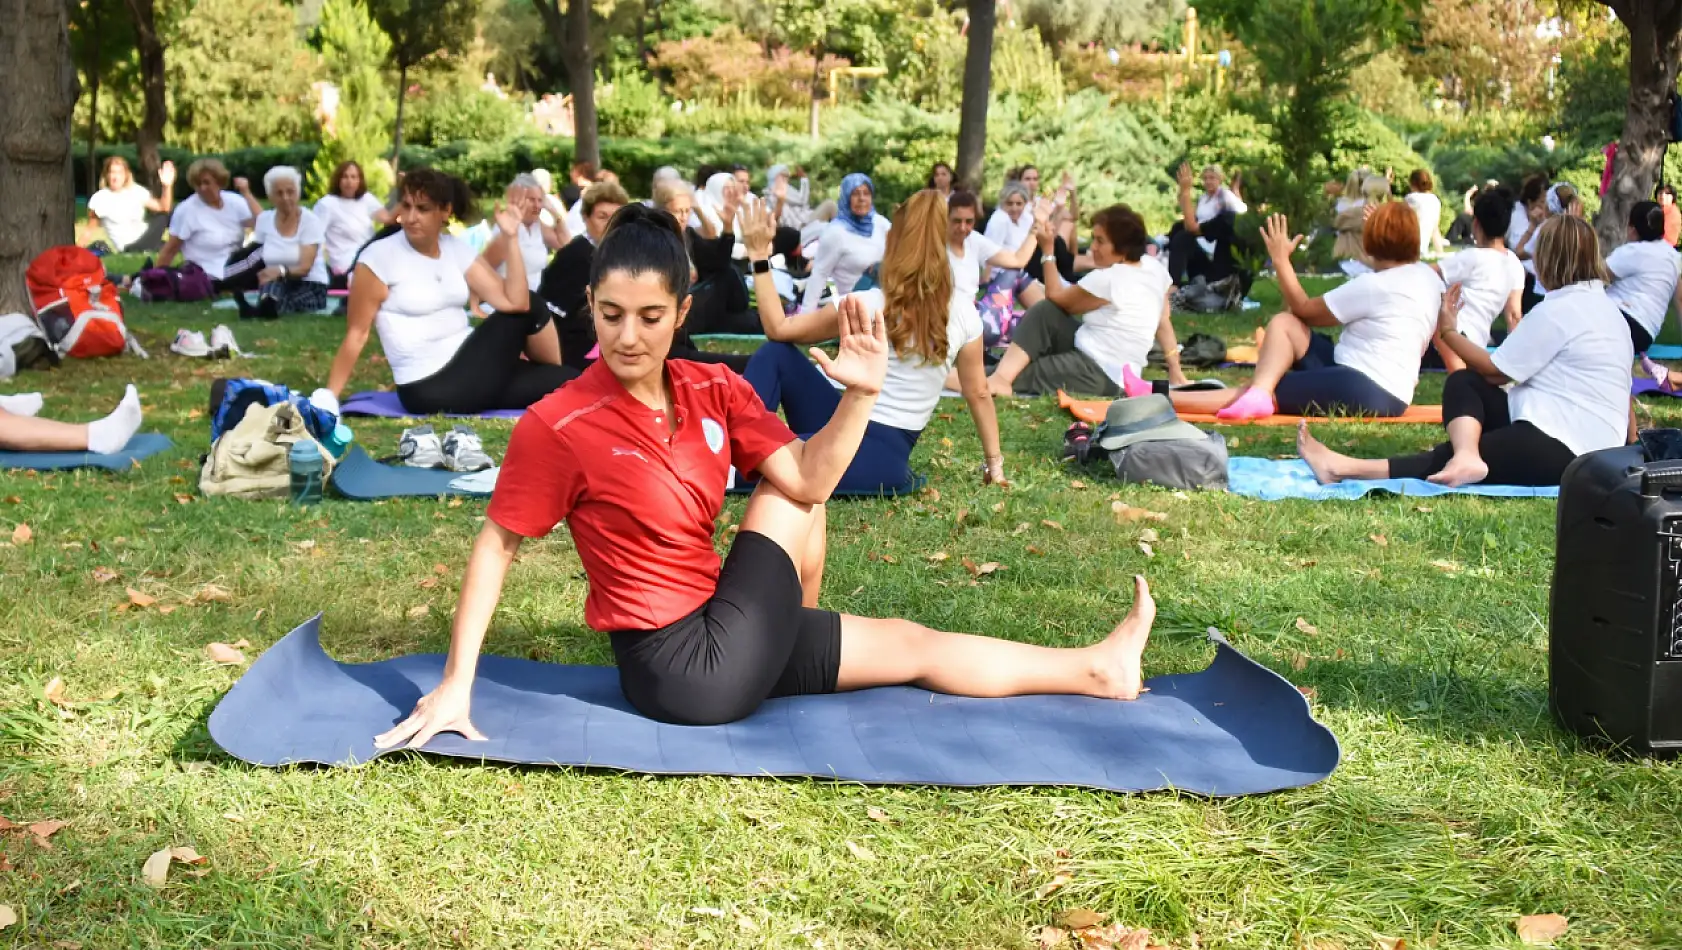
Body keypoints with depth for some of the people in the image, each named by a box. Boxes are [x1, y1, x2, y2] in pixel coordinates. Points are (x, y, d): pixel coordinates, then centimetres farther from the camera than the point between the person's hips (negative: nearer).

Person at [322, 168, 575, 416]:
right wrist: (328, 398, -14)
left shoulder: (457, 249, 5)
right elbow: (356, 335, -9)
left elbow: (514, 303, -4)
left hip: (470, 367, 6)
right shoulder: (378, 258, -11)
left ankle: (561, 380, 21)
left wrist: (510, 238, -8)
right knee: (531, 313, -7)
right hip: (431, 388, -6)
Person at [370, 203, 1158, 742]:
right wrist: (456, 685, -17)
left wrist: (860, 397, -21)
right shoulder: (559, 425, -19)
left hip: (721, 634, 6)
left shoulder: (714, 392, -1)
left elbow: (810, 481, -5)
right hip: (681, 671, -6)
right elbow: (497, 544, -14)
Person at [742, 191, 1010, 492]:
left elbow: (778, 328, -5)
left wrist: (759, 258, 0)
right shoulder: (963, 313, 1)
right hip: (892, 453, 6)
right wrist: (994, 463, 17)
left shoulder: (869, 305, -12)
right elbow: (979, 394, 8)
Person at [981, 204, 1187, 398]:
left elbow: (1056, 297, -5)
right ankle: (1003, 375, -5)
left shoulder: (1107, 279, -21)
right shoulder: (1155, 268, 3)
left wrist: (1047, 250, 1)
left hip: (1098, 375, -10)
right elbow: (1163, 322, 9)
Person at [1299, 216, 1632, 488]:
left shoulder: (1557, 310, -11)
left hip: (1561, 450, -9)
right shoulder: (1605, 306, 16)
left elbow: (1495, 371, -5)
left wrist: (1448, 331, 6)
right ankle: (1465, 457, -22)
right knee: (1463, 383, 4)